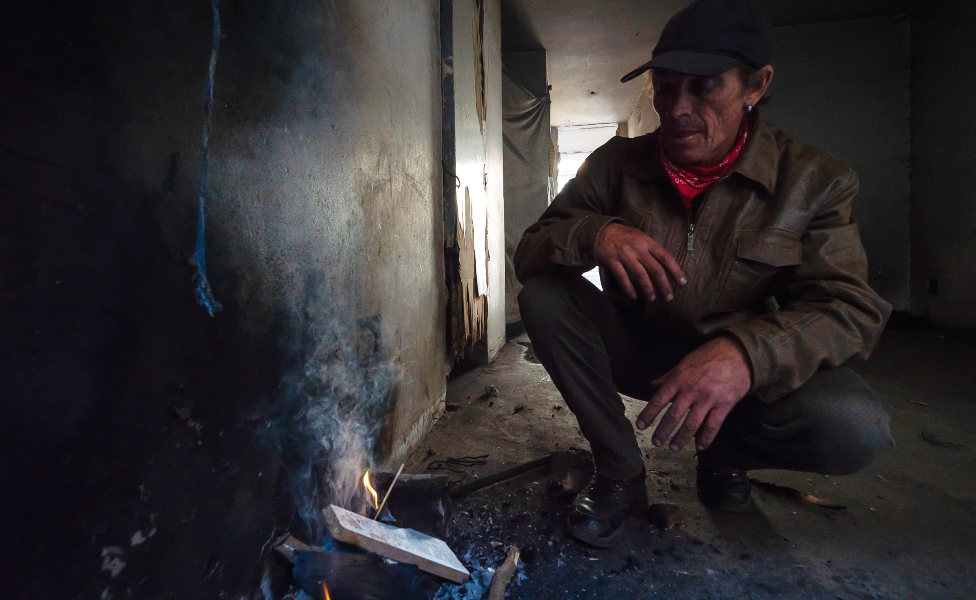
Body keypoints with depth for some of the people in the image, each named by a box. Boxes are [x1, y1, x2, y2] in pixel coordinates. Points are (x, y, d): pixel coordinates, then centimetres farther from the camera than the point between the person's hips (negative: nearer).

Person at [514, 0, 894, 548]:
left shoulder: (812, 181, -10)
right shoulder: (618, 165, -7)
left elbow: (852, 309, -18)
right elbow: (529, 254, -10)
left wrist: (745, 352, -40)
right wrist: (594, 234, -34)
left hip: (743, 369, -1)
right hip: (636, 349, 2)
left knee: (854, 428, -29)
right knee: (543, 294, -23)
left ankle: (724, 451, 6)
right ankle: (620, 472, -10)